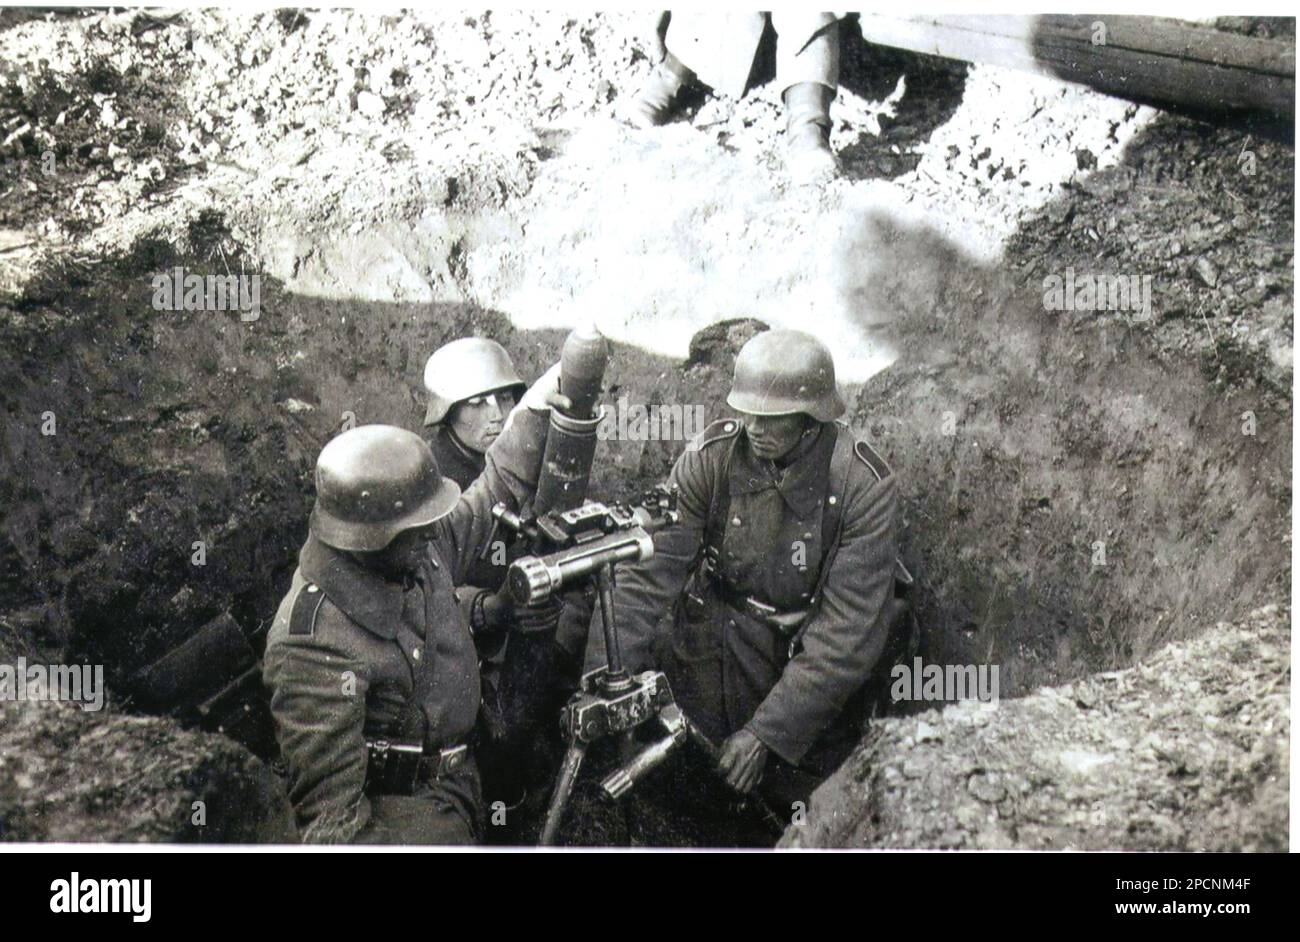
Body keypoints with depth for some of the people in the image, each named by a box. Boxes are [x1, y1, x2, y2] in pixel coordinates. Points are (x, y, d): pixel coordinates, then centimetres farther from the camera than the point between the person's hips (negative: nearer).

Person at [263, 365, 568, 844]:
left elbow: (495, 493, 13)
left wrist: (535, 407, 8)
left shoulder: (419, 547, -5)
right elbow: (328, 806, -27)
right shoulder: (316, 642, -29)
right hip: (401, 819, -8)